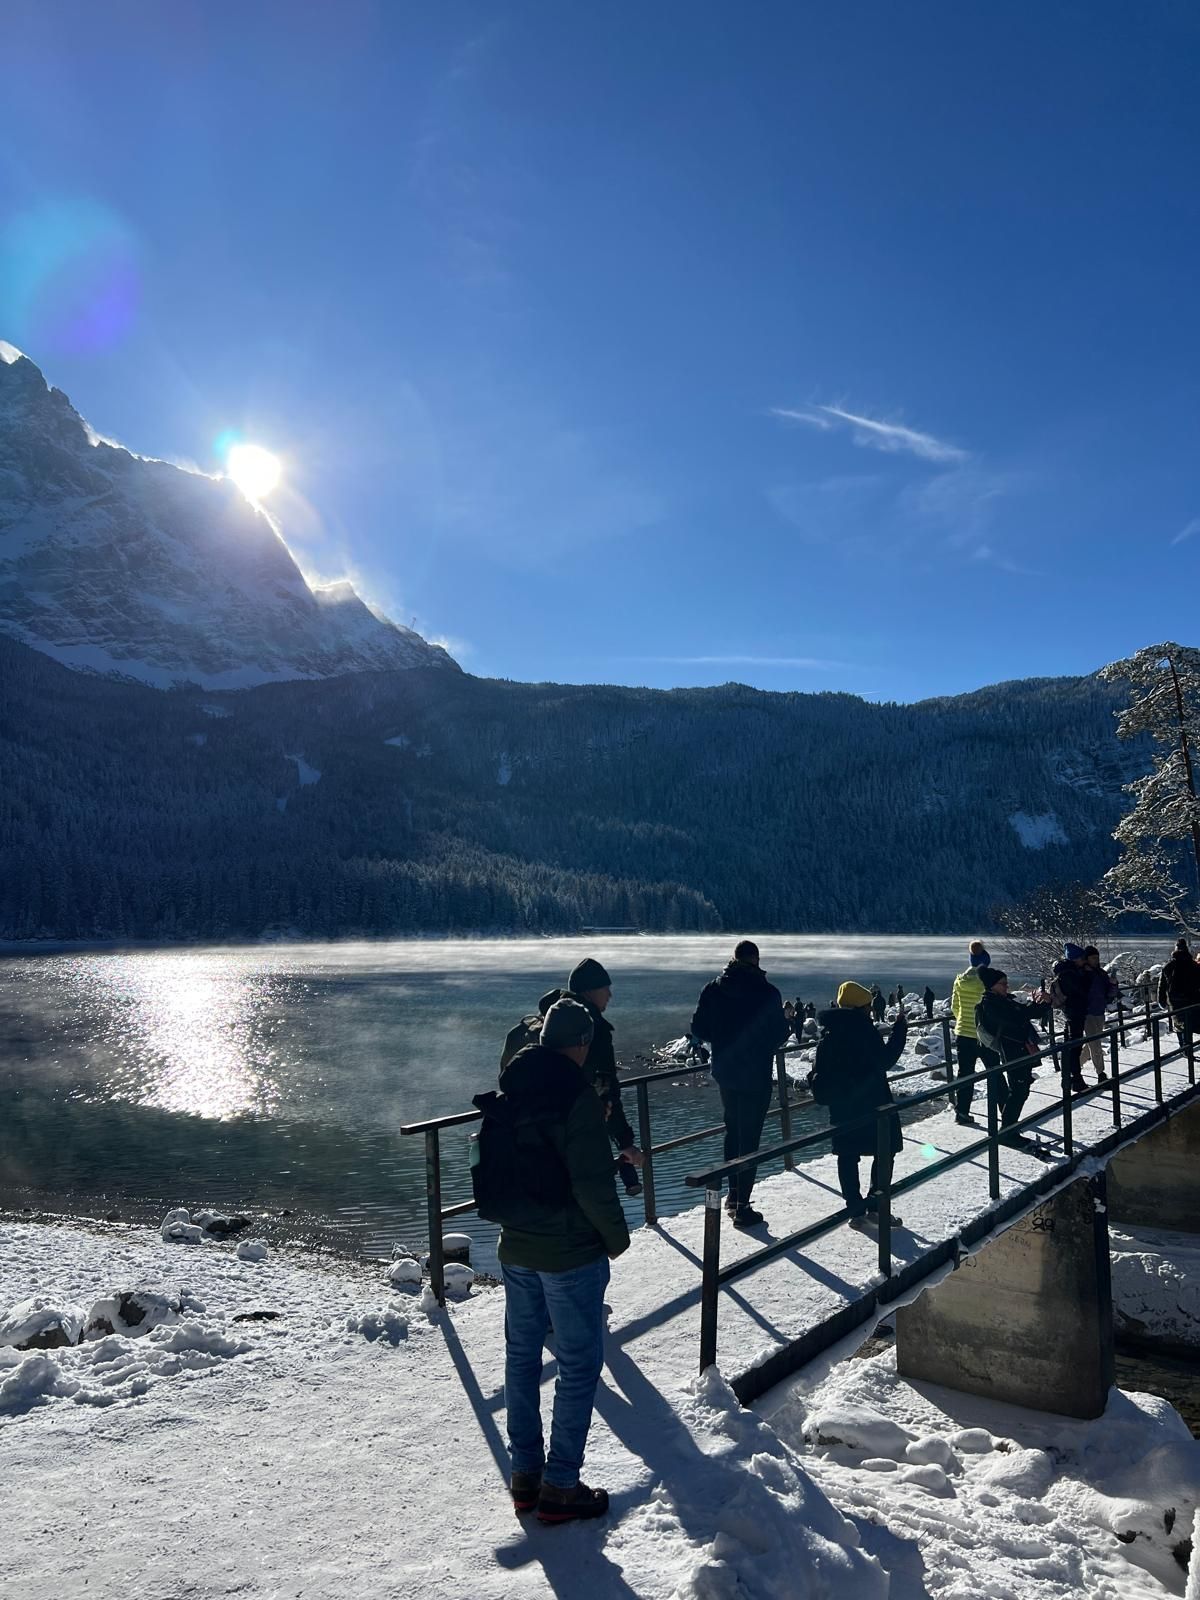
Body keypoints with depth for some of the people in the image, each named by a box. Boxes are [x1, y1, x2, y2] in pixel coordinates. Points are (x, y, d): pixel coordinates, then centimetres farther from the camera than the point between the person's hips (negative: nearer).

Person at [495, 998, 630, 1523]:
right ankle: (561, 1485, 14)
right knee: (579, 1366, 7)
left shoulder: (508, 1090, 2)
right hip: (571, 1252, -7)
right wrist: (617, 1235, -8)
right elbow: (593, 1182, -22)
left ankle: (524, 1474, 29)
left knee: (521, 1357, 18)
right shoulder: (575, 1093, -22)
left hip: (515, 1248, 7)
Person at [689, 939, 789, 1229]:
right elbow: (779, 1034, -11)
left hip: (725, 1072, 5)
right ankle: (742, 1207, 2)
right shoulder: (767, 992, -16)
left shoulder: (713, 989, -3)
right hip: (756, 1075, -5)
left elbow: (698, 1030, -2)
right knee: (749, 1137, 1)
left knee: (733, 1130, 22)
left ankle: (733, 1193, 33)